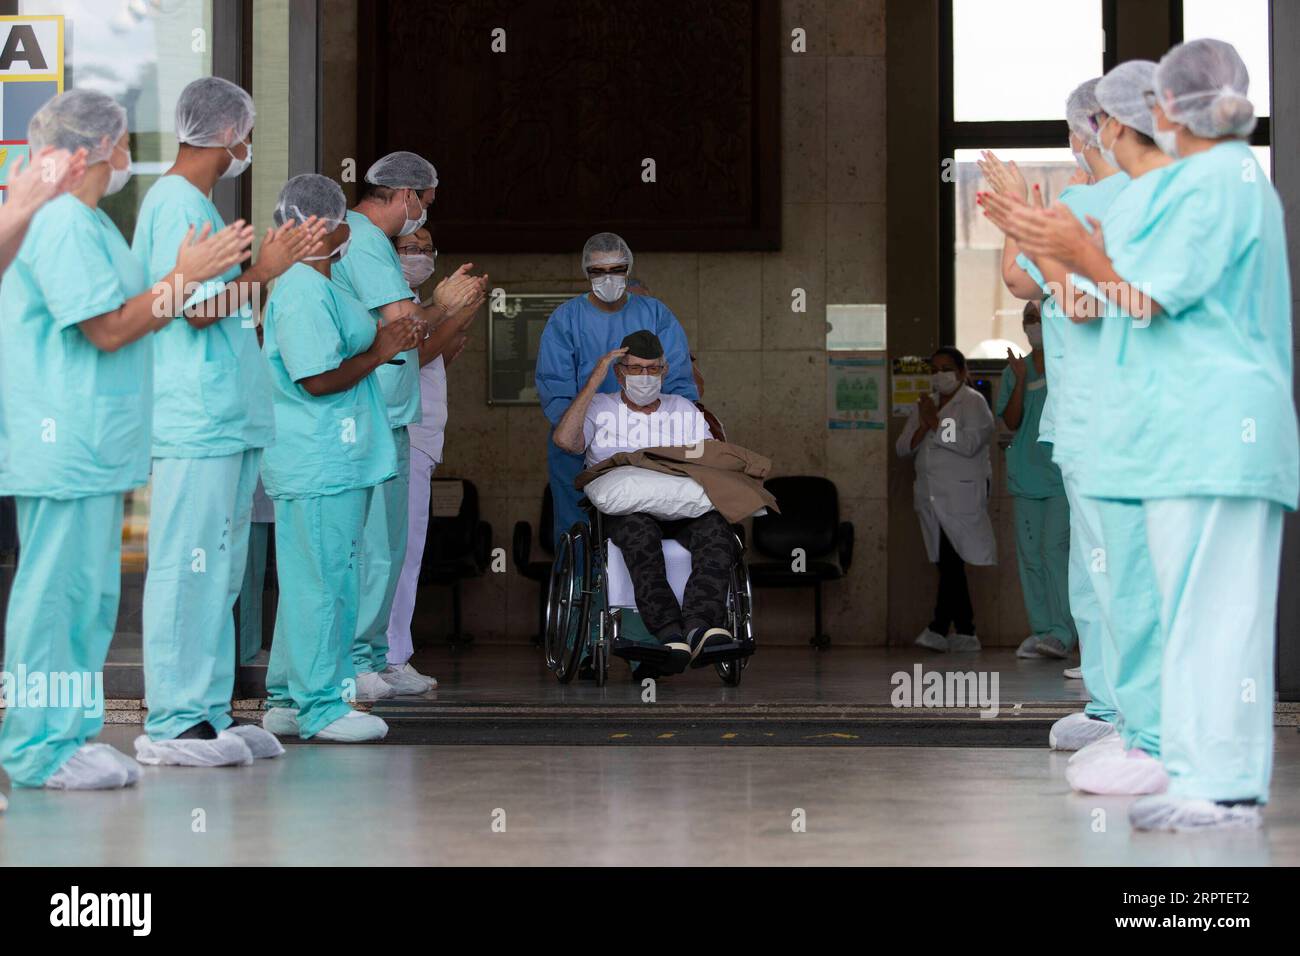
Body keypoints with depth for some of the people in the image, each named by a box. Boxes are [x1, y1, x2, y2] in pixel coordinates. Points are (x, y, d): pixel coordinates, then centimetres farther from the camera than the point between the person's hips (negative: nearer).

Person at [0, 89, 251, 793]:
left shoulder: (86, 221, 20)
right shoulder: (61, 221, -14)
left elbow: (121, 320, 20)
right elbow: (108, 329, -18)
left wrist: (199, 273, 19)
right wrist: (185, 278, -12)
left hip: (94, 445, 11)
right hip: (63, 441, -11)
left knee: (90, 593, 13)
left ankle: (70, 735, 20)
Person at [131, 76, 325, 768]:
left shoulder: (194, 202, 20)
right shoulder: (179, 203, -11)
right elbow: (198, 306, -18)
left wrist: (270, 267, 25)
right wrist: (259, 272, -9)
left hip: (227, 422, 11)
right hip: (196, 421, -11)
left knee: (217, 574, 12)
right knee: (187, 568, -8)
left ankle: (209, 714, 18)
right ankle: (171, 724, -5)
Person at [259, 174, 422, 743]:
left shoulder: (319, 286, 18)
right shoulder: (301, 294, -17)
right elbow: (319, 379, -22)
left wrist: (384, 340, 12)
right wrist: (380, 353, -11)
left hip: (336, 465, 11)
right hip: (319, 470, -11)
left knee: (312, 582, 14)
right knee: (325, 583, -6)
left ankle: (287, 701, 21)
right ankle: (322, 706, 0)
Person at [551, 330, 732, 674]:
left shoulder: (685, 411, 27)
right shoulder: (599, 407, 18)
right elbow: (564, 439, -3)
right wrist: (594, 380, 0)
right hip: (619, 508, -2)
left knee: (715, 527, -34)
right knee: (640, 529, -41)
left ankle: (701, 624, -56)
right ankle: (671, 635, -55)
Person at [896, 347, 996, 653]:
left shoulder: (973, 403, -1)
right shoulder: (923, 405, 19)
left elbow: (969, 443, -16)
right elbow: (903, 448, 10)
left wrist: (935, 423, -12)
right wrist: (923, 427, -7)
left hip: (961, 496, -7)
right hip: (931, 497, 7)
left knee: (951, 559, -15)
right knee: (948, 564, 6)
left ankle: (939, 628, -16)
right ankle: (966, 634, 10)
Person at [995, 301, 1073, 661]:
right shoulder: (1015, 369, 12)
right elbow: (1011, 421, 3)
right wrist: (1020, 381, -9)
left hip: (1063, 472, -4)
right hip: (1026, 473, 5)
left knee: (1055, 548, -15)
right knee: (1030, 554, 4)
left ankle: (1062, 631, -16)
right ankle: (1040, 629, 8)